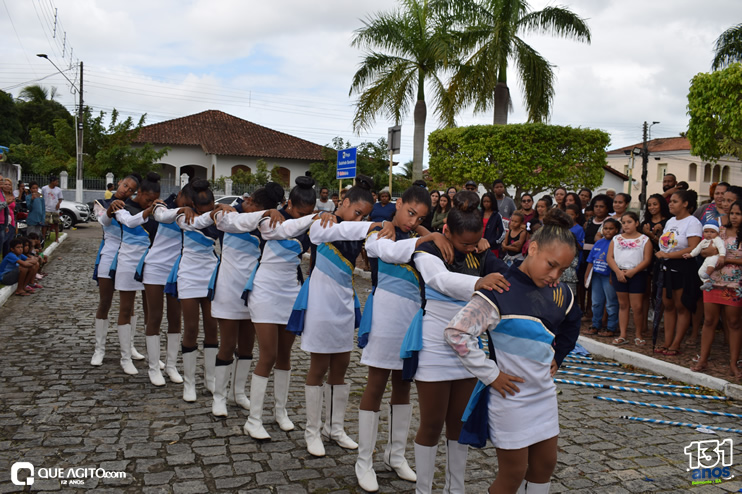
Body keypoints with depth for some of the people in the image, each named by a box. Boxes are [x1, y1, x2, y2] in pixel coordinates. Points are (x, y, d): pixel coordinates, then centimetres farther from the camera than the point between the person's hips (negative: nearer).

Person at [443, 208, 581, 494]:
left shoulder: (559, 293, 1)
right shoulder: (500, 291, -22)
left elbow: (572, 323, 23)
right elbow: (456, 333, -27)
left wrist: (557, 357, 12)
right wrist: (491, 375, -21)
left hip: (545, 391, 7)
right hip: (511, 394, -7)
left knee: (546, 463, 17)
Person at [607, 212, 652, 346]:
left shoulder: (644, 239, 4)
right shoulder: (616, 239, 12)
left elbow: (647, 260, -5)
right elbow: (610, 257, 4)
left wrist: (633, 271, -16)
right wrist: (618, 271, -11)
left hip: (637, 274, -3)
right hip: (618, 274, 3)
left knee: (637, 306, -3)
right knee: (623, 305, 8)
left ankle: (639, 335, 11)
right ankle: (623, 335, 11)